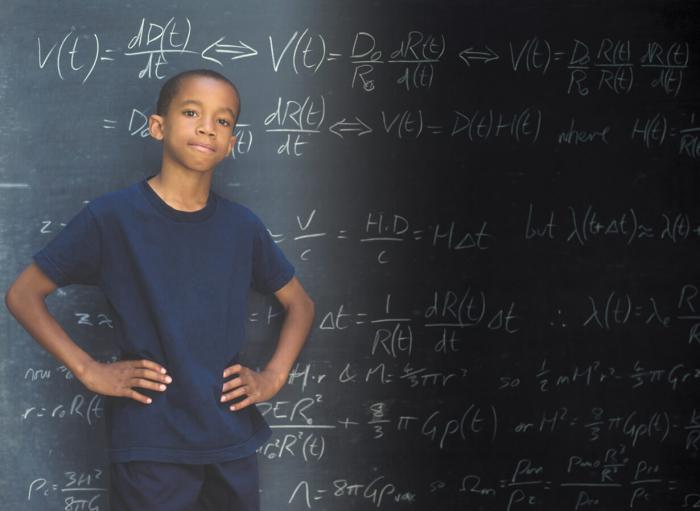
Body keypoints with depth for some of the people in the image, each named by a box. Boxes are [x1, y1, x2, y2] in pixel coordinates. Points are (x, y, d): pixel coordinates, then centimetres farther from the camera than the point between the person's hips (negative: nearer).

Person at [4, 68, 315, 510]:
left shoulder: (243, 226, 3)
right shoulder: (113, 216, -8)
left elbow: (300, 304, 17)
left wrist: (274, 376, 2)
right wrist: (90, 371, -9)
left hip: (233, 441, 4)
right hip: (149, 445, -4)